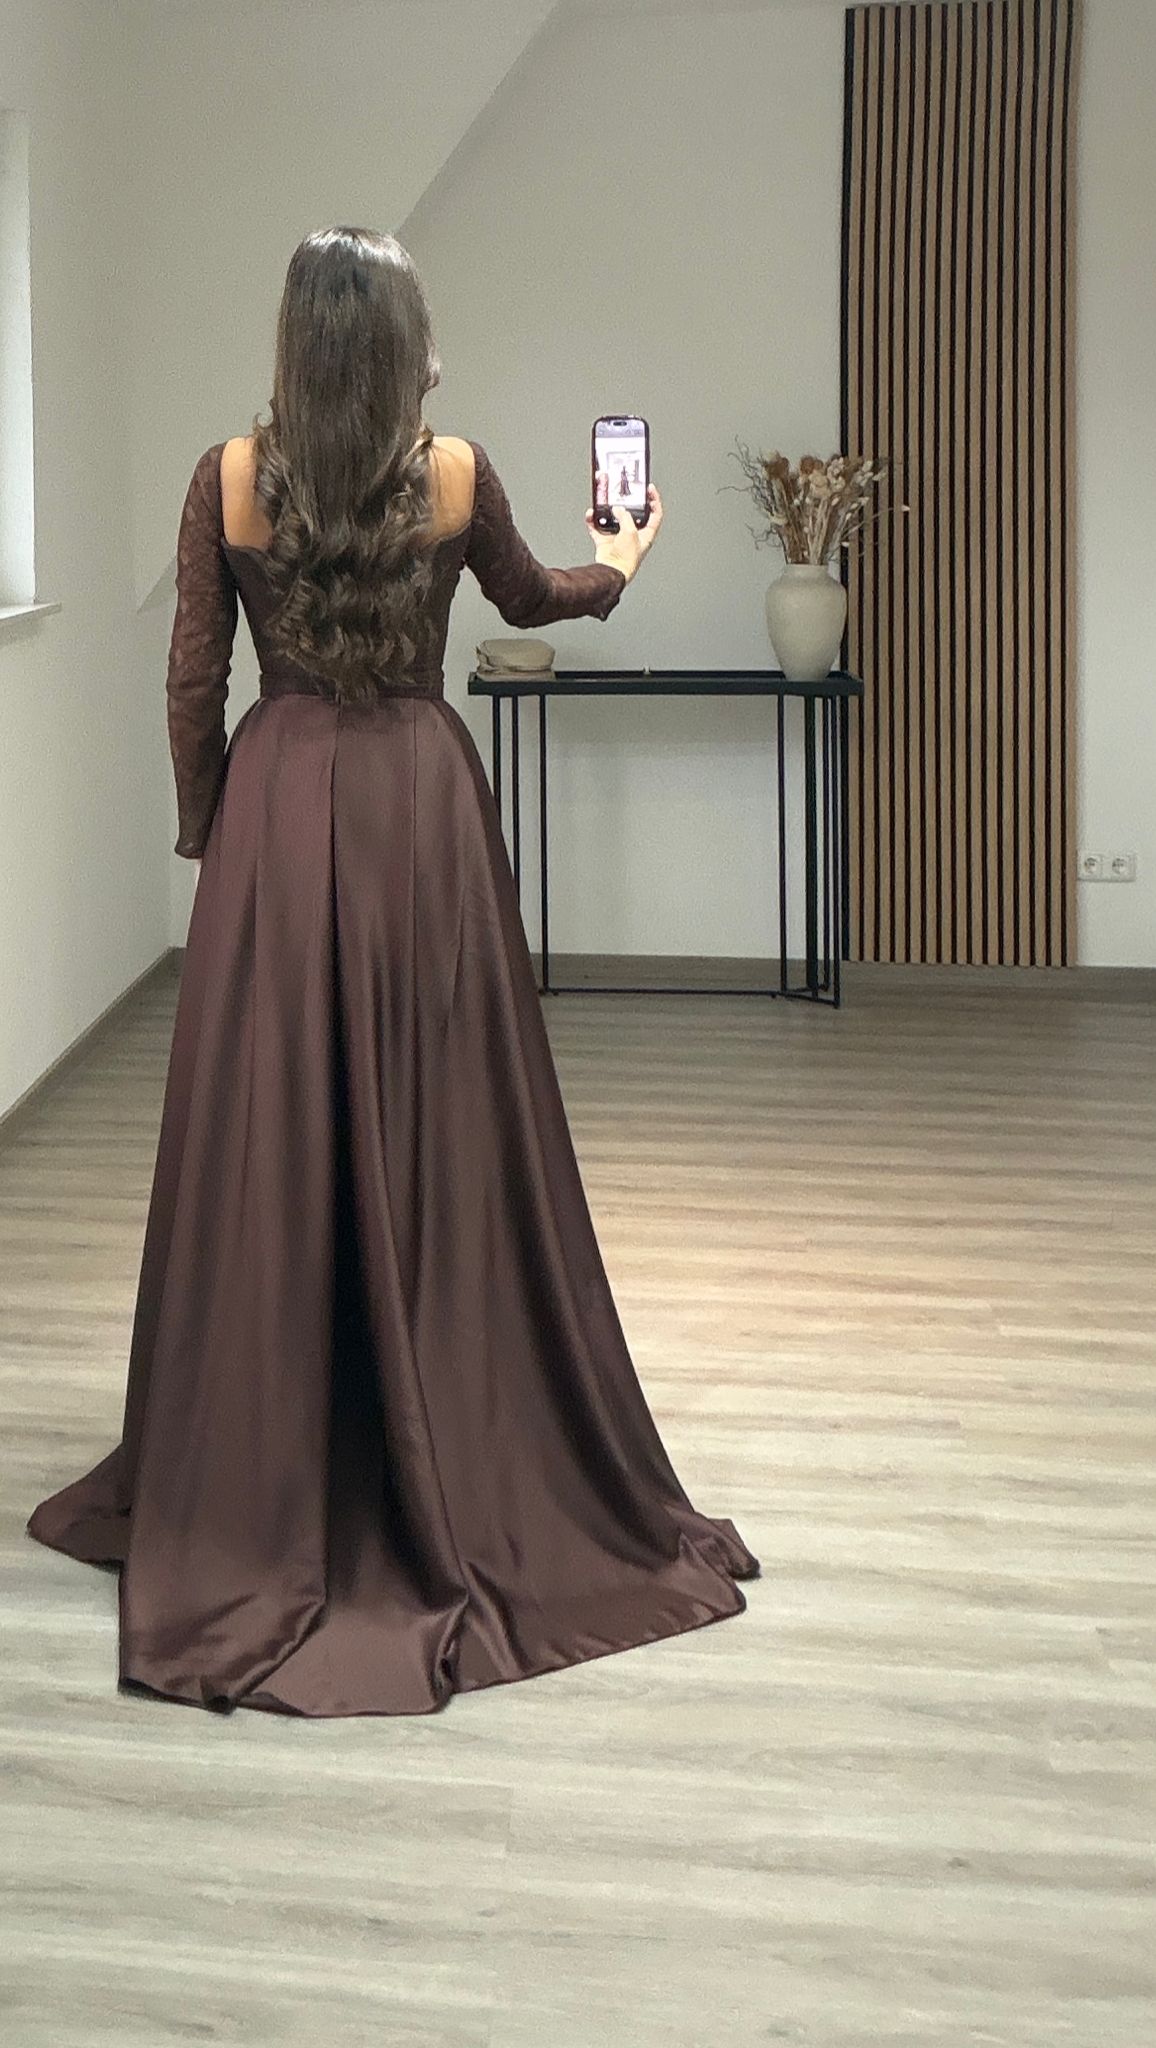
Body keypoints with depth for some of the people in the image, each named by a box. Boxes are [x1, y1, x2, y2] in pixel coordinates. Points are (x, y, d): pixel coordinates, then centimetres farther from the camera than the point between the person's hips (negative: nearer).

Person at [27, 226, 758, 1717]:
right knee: (439, 1138, 6)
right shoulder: (455, 473, -3)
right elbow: (532, 600, 17)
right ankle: (466, 1475, 13)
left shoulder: (230, 478, -4)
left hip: (278, 806, 0)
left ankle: (253, 1486, 12)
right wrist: (621, 564, 38)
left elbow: (193, 683, 0)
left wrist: (203, 829, 14)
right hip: (420, 806, 0)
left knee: (268, 1144, 5)